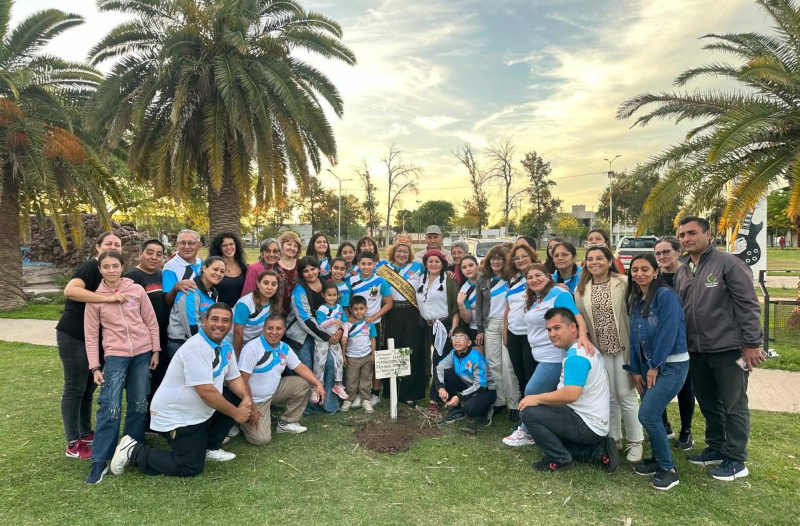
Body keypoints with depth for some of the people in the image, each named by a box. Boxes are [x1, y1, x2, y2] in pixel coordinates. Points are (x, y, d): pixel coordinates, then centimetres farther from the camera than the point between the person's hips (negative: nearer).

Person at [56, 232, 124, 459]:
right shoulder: (90, 267, -15)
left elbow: (112, 308, 18)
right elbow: (70, 290, -33)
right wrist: (107, 298, -38)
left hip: (94, 337, 8)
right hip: (73, 336, -8)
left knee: (89, 386, 15)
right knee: (75, 388, -1)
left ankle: (86, 433, 28)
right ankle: (73, 444, 7)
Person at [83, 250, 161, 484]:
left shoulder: (136, 290, -1)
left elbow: (151, 322, 4)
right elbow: (91, 335, 1)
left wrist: (156, 350, 2)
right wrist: (95, 367, -3)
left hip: (142, 353, 2)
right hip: (115, 356, -2)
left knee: (139, 405, 10)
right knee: (110, 407, -8)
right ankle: (100, 461, 2)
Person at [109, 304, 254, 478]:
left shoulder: (226, 347, 3)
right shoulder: (196, 348, -27)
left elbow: (234, 378, 7)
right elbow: (206, 391, -30)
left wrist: (246, 398, -14)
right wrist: (236, 413, -22)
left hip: (199, 412, 9)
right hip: (175, 417, -9)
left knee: (235, 401, 1)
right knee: (191, 468, -4)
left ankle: (209, 448, 15)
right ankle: (133, 452, 8)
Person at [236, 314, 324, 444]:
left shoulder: (284, 348, -2)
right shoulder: (252, 348, -24)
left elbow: (300, 368, 5)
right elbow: (242, 381, -23)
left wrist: (318, 384, -10)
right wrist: (252, 409, -21)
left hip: (274, 391, 7)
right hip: (255, 399, -7)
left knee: (304, 383, -4)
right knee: (262, 439, -17)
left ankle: (287, 423, 9)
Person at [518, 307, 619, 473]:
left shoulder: (576, 356, -22)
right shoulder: (582, 348, 10)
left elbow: (570, 394, -33)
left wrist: (537, 398, -21)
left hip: (588, 424, -11)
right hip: (593, 422, 11)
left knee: (528, 412, -16)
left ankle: (559, 459, -1)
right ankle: (599, 450, 14)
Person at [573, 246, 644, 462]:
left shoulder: (623, 284, -8)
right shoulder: (581, 289, 4)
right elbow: (580, 318, 8)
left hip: (623, 347, -3)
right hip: (599, 350, 4)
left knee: (626, 395, 1)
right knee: (608, 397, 12)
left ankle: (635, 441, 18)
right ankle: (613, 438, 26)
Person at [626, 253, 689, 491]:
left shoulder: (666, 295, -14)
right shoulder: (636, 301, 11)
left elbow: (668, 333, -19)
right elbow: (635, 336, 11)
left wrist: (655, 366, -14)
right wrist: (636, 369, 7)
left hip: (671, 364, -7)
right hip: (649, 364, 7)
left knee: (647, 415, -12)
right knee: (652, 414, 9)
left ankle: (668, 469, 4)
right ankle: (658, 459, 27)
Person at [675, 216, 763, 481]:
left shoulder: (728, 263, -10)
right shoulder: (681, 272, 10)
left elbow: (748, 306, -12)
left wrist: (752, 344, -14)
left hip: (729, 349, -6)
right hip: (696, 352, 7)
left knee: (734, 406, 5)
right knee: (708, 404, 17)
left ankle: (736, 460, 17)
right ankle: (716, 449, 33)